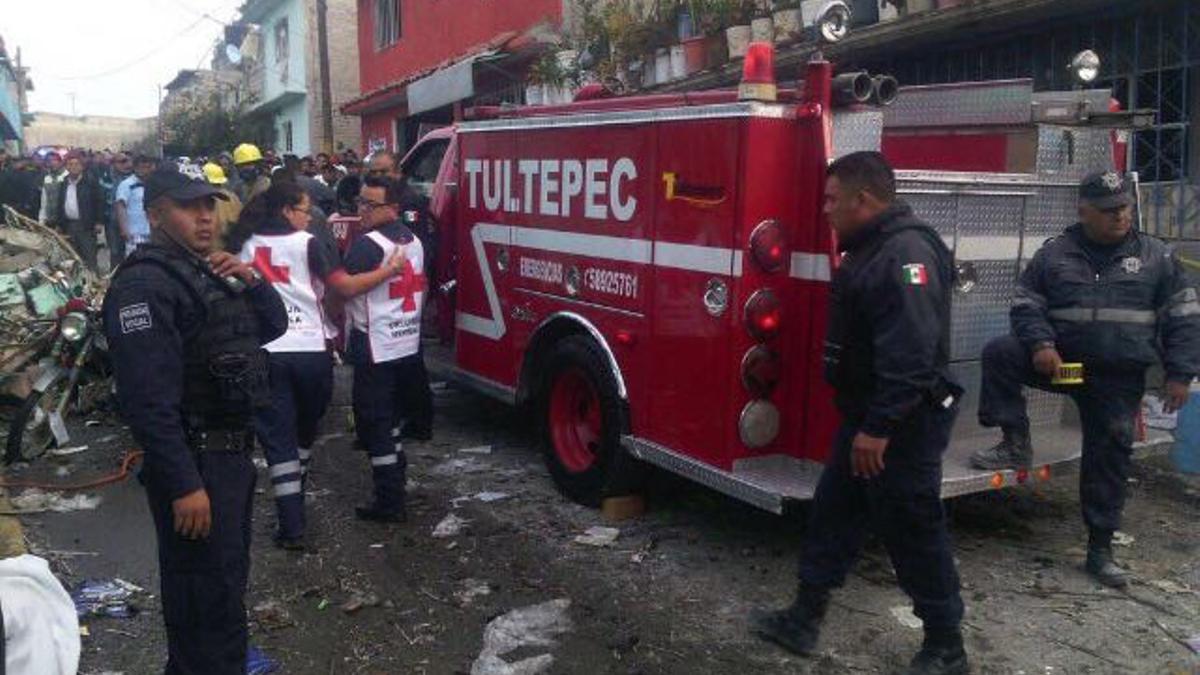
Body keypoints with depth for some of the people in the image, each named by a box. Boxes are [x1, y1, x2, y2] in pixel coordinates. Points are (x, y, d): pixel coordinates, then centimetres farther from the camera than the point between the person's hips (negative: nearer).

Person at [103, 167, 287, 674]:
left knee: (226, 576, 23)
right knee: (207, 593, -2)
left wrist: (251, 281, -2)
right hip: (194, 461, -10)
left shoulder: (208, 271, 13)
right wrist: (184, 484, -27)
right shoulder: (144, 283, -17)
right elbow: (149, 398, -24)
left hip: (232, 451, 10)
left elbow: (274, 325, 17)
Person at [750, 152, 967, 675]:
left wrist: (880, 427, -29)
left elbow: (910, 352, -30)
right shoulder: (871, 248, 13)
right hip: (867, 417, 10)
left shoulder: (906, 253, -21)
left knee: (914, 533, 2)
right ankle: (805, 618, 28)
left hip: (900, 426, -10)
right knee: (832, 514, 16)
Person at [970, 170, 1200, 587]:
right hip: (1059, 360, 0)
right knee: (999, 354, -24)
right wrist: (1040, 345, -16)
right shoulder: (1053, 254, 2)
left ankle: (1100, 548, 17)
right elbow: (1025, 305, 2)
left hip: (1119, 380, 0)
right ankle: (1016, 445, -12)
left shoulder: (1156, 257, 4)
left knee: (1110, 454, 4)